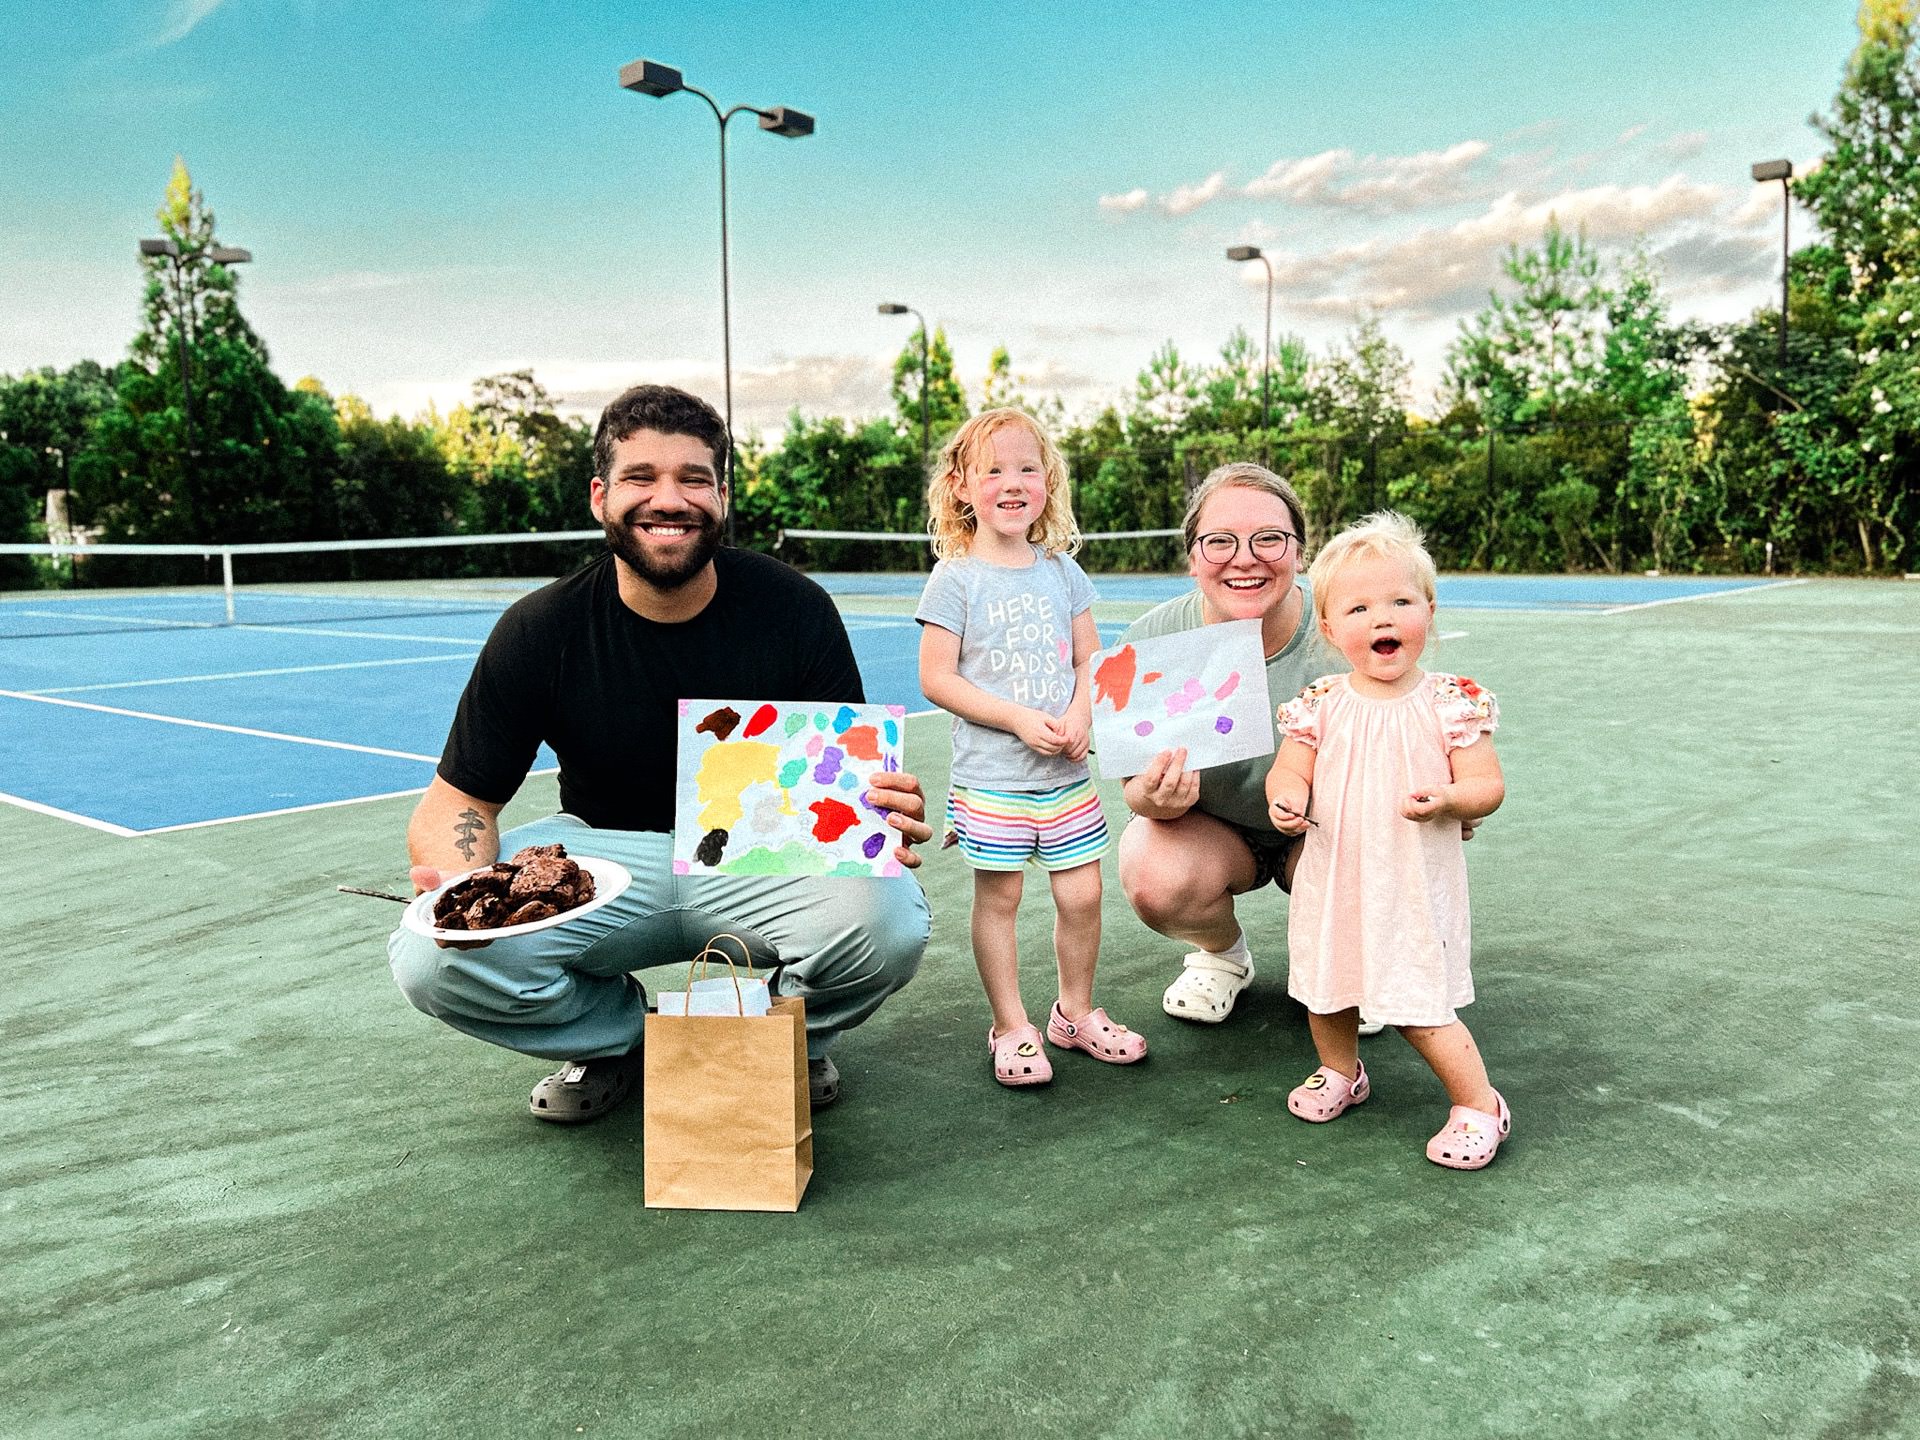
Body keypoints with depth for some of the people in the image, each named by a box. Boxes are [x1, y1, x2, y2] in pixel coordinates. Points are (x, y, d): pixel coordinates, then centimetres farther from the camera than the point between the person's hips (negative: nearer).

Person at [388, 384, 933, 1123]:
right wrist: (458, 886, -32)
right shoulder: (539, 631, -12)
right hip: (603, 853, 1)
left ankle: (795, 1037, 6)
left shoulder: (794, 609, -13)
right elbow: (459, 800, -7)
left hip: (760, 857, -1)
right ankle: (622, 1029, 8)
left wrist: (877, 824, -35)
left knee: (889, 922, -33)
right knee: (431, 960, -24)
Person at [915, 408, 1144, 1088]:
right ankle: (1010, 1028, 21)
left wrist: (1081, 714, -9)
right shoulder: (956, 579, -7)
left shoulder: (1062, 570, 6)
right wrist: (1019, 720, -17)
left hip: (1066, 775, 4)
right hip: (990, 777, -4)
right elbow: (936, 677, -10)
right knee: (998, 899, 4)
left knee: (1082, 894, 7)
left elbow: (1090, 659, 12)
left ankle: (1075, 1013, 28)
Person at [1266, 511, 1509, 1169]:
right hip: (1333, 878, 4)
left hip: (1413, 884, -4)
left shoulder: (1450, 702, -10)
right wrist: (1287, 799, -22)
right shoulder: (1321, 705, -4)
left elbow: (1488, 784, -8)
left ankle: (1479, 1104, 19)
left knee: (1420, 1009, -4)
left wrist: (1447, 800, -30)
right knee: (1325, 989, 20)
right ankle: (1340, 1071, 48)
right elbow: (1289, 769, 1)